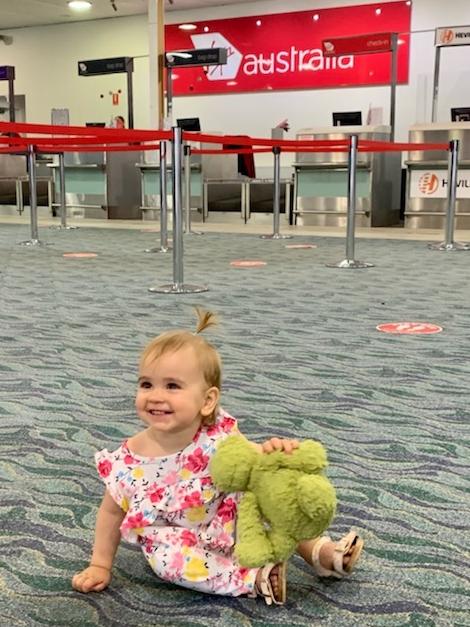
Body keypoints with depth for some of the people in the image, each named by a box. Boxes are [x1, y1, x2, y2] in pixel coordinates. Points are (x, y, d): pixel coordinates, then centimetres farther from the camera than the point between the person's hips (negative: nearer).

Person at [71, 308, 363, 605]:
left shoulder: (219, 437, -24)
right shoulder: (129, 461, -21)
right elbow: (112, 511, -8)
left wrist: (272, 450, -45)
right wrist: (100, 566, -3)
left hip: (229, 524, 1)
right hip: (176, 540, -1)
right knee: (168, 558, -32)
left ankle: (321, 551, 2)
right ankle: (255, 578, -24)